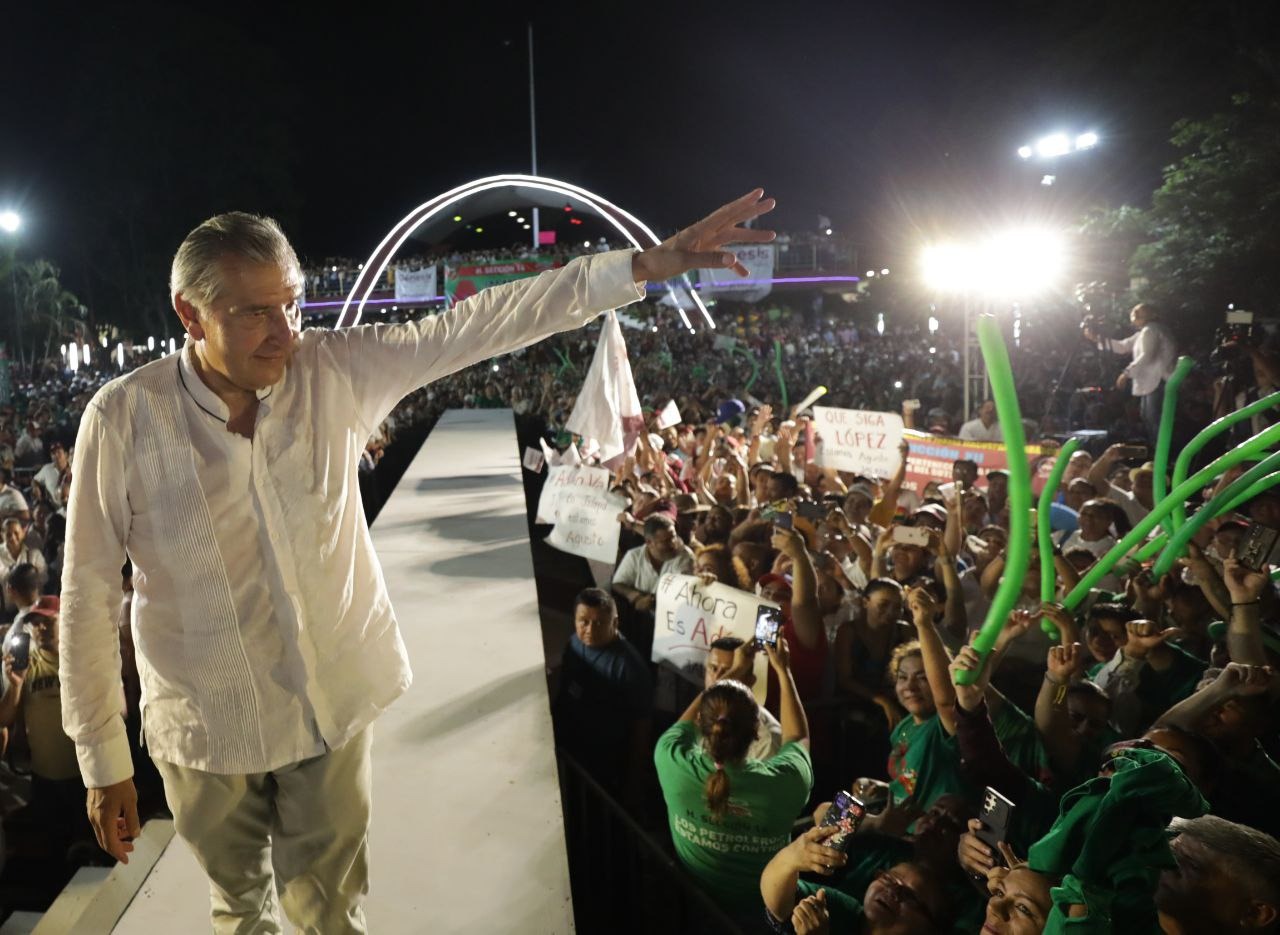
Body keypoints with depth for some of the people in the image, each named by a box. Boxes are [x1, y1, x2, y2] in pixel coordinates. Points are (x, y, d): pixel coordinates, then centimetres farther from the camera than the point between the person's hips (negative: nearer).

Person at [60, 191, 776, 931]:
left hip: (330, 700, 1)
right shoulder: (124, 418, -17)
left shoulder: (335, 371, -13)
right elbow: (90, 593, -10)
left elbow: (479, 327, -17)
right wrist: (104, 760, -5)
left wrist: (648, 265, -21)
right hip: (205, 725, 0)